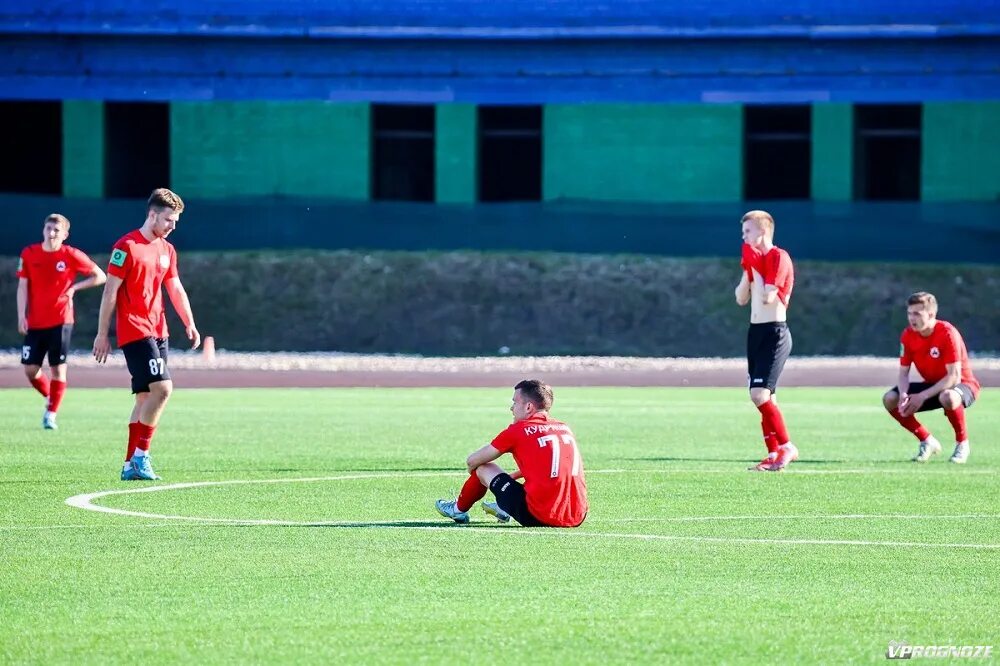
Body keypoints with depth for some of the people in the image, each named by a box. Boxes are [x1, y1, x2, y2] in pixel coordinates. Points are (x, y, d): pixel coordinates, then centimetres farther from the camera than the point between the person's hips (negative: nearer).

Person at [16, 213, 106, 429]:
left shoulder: (71, 256, -5)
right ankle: (50, 399, 26)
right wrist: (21, 316, -3)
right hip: (34, 322, 3)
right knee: (30, 368, 1)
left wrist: (74, 287, -7)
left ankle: (51, 415, 3)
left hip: (60, 321, -3)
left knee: (58, 368, -4)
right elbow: (23, 286, 5)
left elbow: (100, 277, 2)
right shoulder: (29, 254, 2)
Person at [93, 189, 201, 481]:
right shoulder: (127, 246, -9)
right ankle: (140, 456, -11)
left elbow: (175, 289, 17)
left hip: (157, 332, 8)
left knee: (146, 396, 7)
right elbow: (110, 291, -8)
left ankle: (131, 464, 12)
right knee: (162, 388, -18)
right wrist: (102, 334, -9)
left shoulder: (167, 250, 14)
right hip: (134, 331, -8)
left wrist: (189, 323, 2)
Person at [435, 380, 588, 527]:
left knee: (483, 468, 15)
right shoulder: (565, 429, 13)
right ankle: (504, 509, 49)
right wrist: (513, 475, 40)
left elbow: (472, 461, 8)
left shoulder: (518, 430, -3)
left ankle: (458, 510, 40)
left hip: (539, 517, -5)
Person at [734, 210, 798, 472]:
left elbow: (767, 296, -20)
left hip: (774, 333, -9)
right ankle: (774, 454, 12)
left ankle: (786, 447, -7)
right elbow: (741, 299, 13)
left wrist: (755, 268, -11)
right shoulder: (755, 259, 15)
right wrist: (748, 270, 0)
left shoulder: (778, 258, -11)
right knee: (763, 398, 8)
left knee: (760, 394, -17)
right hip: (756, 332, 9)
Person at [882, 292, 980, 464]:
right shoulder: (908, 336, -8)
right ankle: (927, 441, 1)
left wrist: (923, 396, -32)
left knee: (947, 397, -43)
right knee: (890, 399, -14)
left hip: (963, 384, -6)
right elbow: (903, 373, -4)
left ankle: (962, 443, -15)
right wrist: (904, 395, -27)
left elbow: (954, 377, -29)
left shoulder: (947, 333, -25)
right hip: (932, 385, 6)